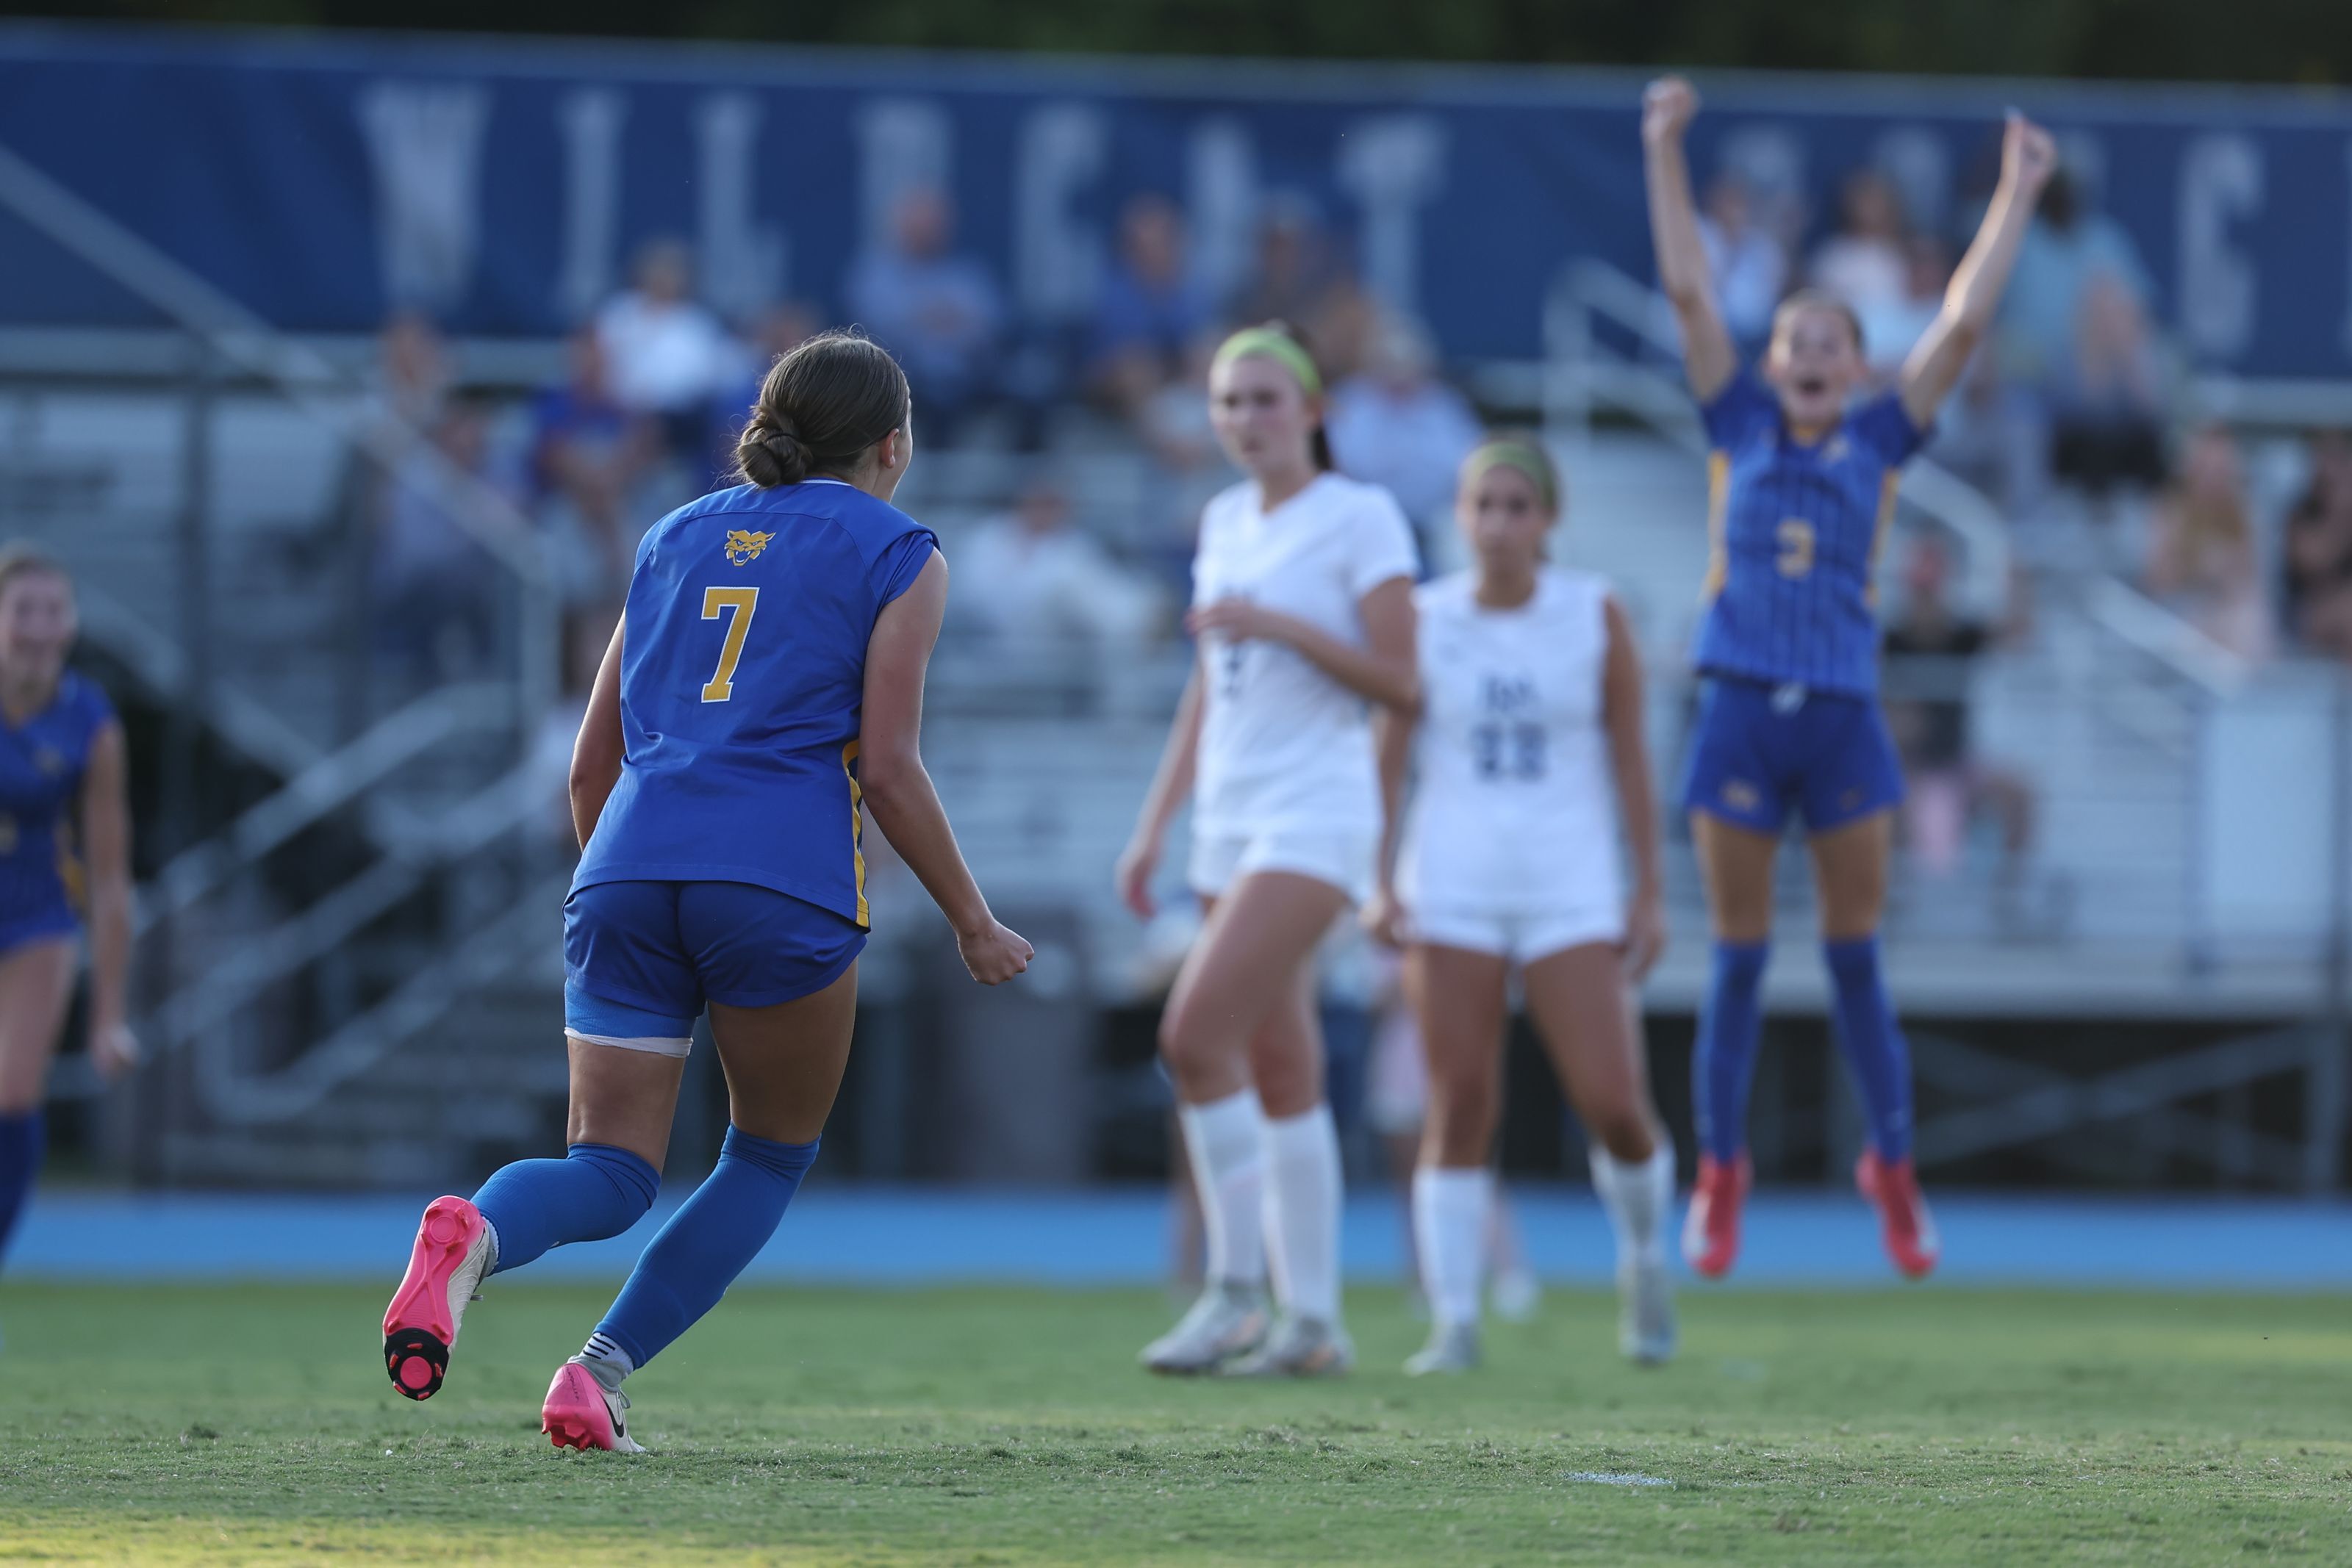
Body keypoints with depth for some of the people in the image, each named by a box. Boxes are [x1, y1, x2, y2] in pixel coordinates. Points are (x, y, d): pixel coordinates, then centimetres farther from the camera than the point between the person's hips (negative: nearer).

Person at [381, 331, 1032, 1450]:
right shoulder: (895, 555, 8)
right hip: (781, 882, -4)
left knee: (611, 1175, 3)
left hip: (629, 864, 4)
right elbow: (886, 765, -2)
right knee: (774, 1153, 17)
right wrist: (971, 920, 7)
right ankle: (604, 1371, 0)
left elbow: (590, 767, 22)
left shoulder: (675, 539, 24)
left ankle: (476, 1234, -32)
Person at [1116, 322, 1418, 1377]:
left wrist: (1282, 625, -19)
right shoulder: (1225, 522, 15)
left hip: (1315, 815, -7)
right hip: (1229, 818, 7)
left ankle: (1236, 1289, -12)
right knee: (1278, 1070, 5)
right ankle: (1312, 1322, 7)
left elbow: (1401, 684, -10)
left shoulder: (1360, 517, -5)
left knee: (1195, 1032, -19)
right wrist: (1153, 828, 17)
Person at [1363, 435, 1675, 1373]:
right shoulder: (1424, 619, 1)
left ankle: (1643, 1251, 23)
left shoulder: (1594, 614, 0)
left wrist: (1652, 894, 0)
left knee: (1611, 1104, -8)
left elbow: (1631, 757, 3)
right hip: (1451, 893, 0)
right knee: (1460, 1111, -7)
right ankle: (1453, 1328, -2)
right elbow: (1385, 760, 4)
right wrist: (1379, 886, -6)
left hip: (1569, 892, 0)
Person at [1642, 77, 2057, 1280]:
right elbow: (1688, 291, 4)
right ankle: (1719, 1176, 11)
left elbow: (1963, 323, 4)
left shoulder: (1877, 441, 7)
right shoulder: (1741, 429, 7)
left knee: (1855, 959, 3)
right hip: (1742, 715, 0)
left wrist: (2016, 193, 2)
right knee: (1738, 960, 3)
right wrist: (1664, 151, 0)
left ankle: (1892, 1168, 14)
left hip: (1843, 719, 0)